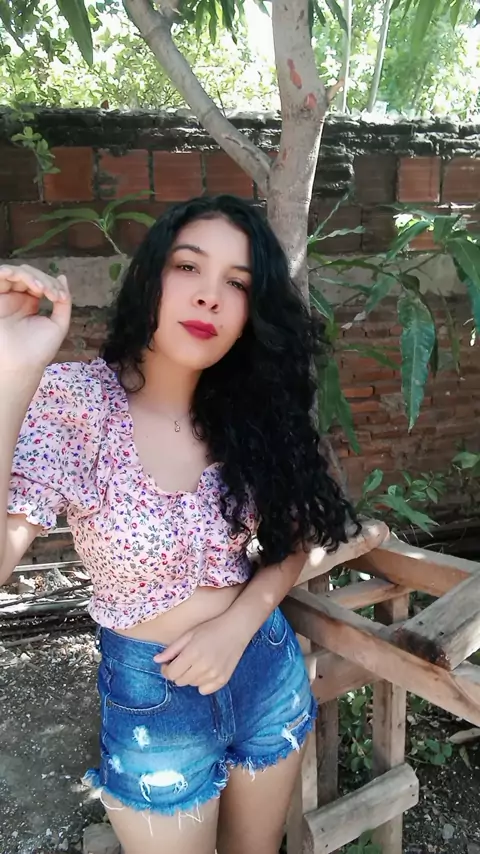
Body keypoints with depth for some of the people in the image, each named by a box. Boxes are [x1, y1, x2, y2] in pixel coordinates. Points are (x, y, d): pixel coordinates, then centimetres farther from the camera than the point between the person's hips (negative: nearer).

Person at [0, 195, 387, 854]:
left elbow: (293, 541, 2)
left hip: (268, 671, 4)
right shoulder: (73, 402, -20)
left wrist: (237, 624, -15)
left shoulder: (251, 412, -7)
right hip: (150, 700, -3)